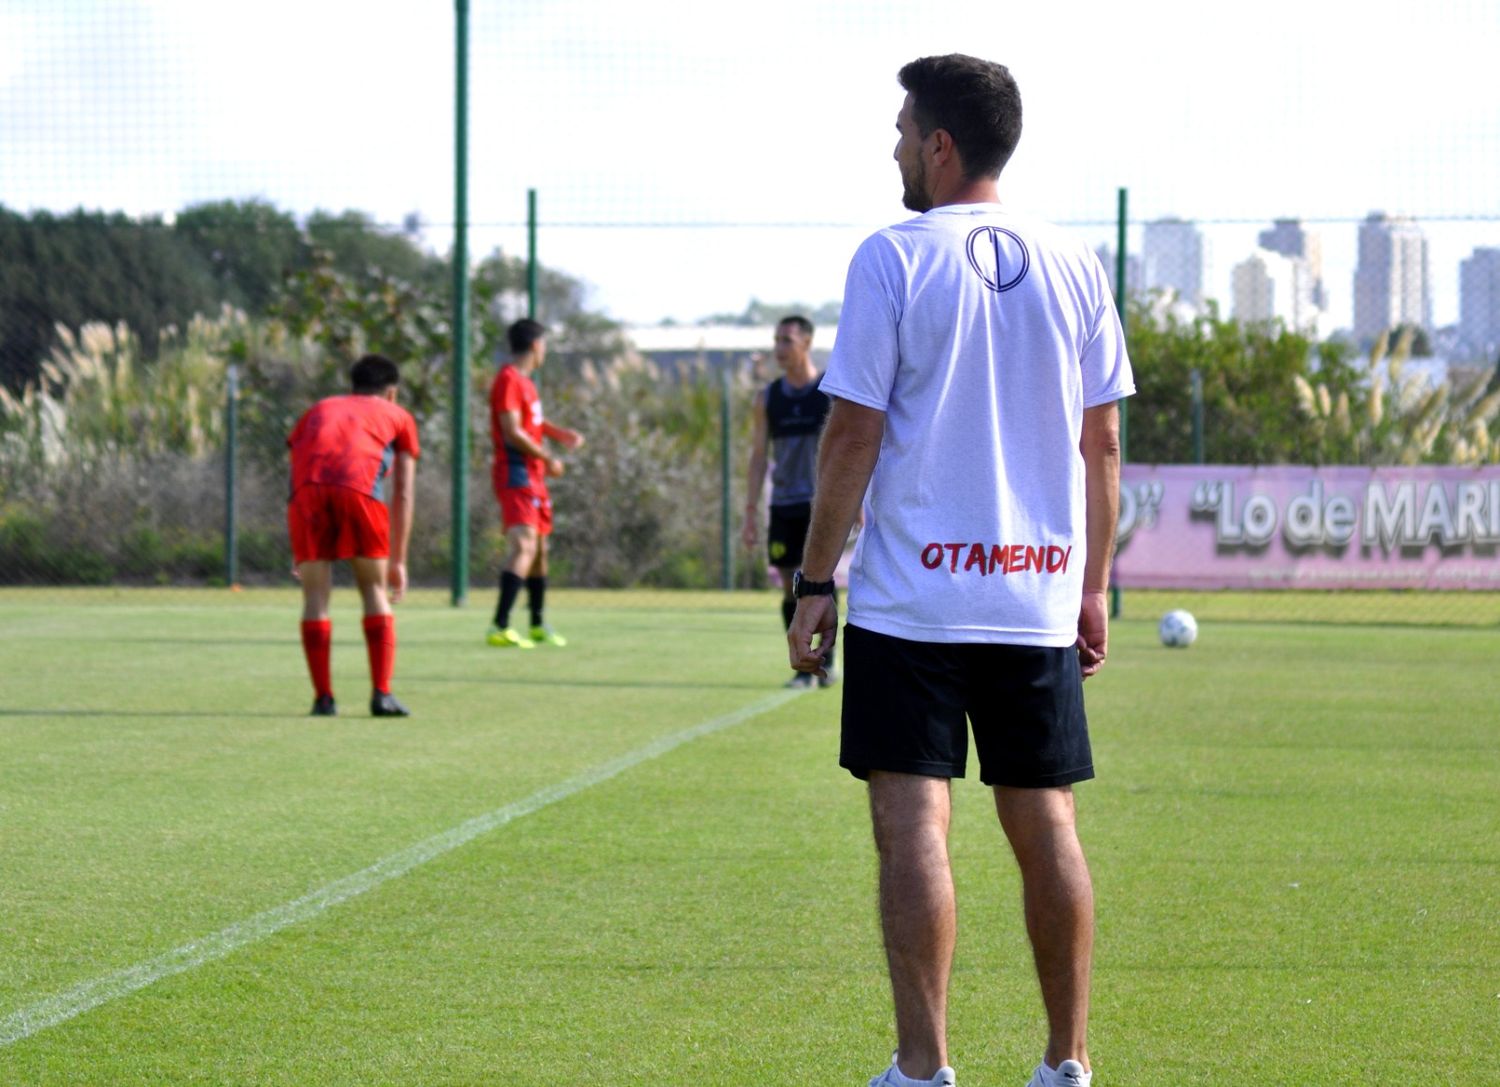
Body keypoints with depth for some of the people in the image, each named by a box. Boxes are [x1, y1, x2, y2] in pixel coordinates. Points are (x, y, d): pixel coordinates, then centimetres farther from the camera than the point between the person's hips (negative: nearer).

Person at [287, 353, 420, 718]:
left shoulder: (317, 411, 37)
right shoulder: (399, 417, 30)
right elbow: (403, 494, 25)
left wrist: (298, 553, 34)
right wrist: (398, 561, 27)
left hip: (309, 488, 2)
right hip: (360, 485, -2)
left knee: (315, 594, 9)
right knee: (375, 589, 11)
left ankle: (323, 697, 5)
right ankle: (382, 694, 3)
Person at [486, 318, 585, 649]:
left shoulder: (524, 382, 18)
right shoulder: (509, 380, -14)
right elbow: (513, 433, -21)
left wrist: (560, 434, 17)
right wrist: (548, 459, -12)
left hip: (533, 477, 10)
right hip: (516, 475, -10)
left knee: (540, 548, 17)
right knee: (523, 547, -20)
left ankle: (538, 625, 30)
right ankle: (500, 628, -28)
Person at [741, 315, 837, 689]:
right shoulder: (768, 398, 9)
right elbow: (758, 457, 9)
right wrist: (750, 513, 4)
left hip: (821, 504, -3)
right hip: (783, 505, 3)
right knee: (791, 586, 1)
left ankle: (826, 662, -1)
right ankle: (802, 668, 6)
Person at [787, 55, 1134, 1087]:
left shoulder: (894, 260, -6)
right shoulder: (1074, 266, 7)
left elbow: (853, 435, -8)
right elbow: (1101, 441, 9)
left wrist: (814, 587, -2)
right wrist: (1094, 587, 16)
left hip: (911, 595, -4)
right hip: (1039, 600, 4)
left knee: (913, 822, -3)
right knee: (1045, 823, 10)